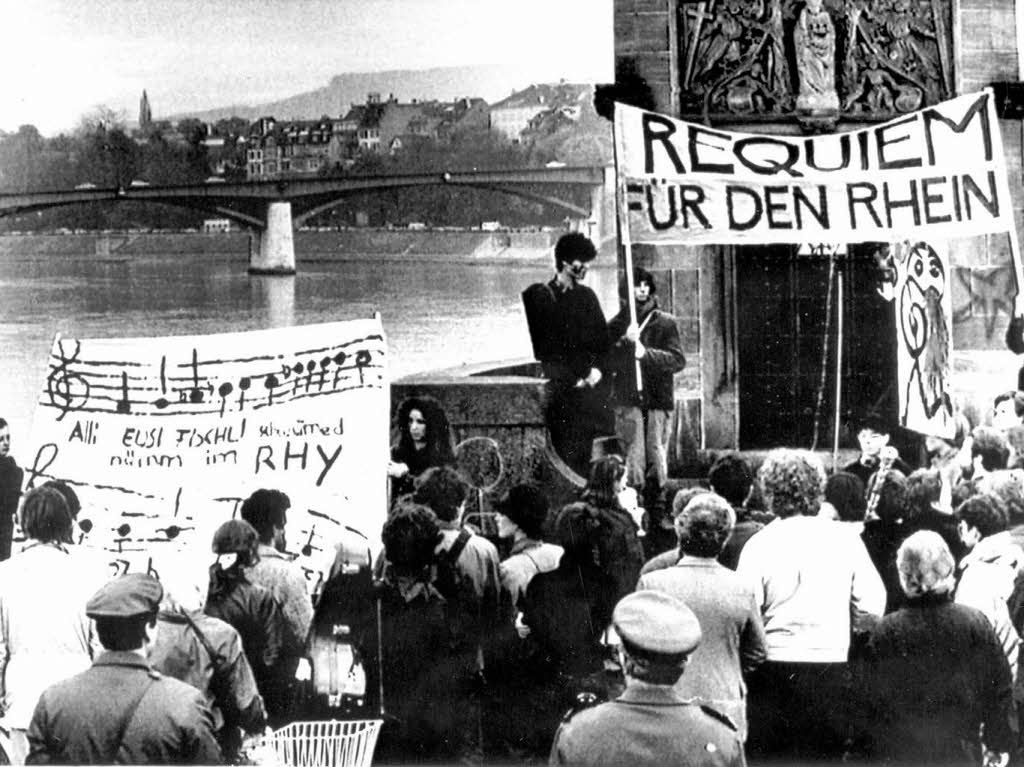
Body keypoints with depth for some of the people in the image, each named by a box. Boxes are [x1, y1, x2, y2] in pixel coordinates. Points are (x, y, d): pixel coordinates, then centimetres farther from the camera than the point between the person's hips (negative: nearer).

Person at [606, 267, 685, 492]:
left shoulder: (665, 322, 7)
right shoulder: (617, 324, 9)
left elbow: (678, 360, -1)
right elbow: (609, 363, 1)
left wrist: (645, 353, -13)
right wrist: (625, 343, -15)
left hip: (659, 400, 0)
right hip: (628, 401, 0)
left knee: (657, 455, -1)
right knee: (633, 459, -7)